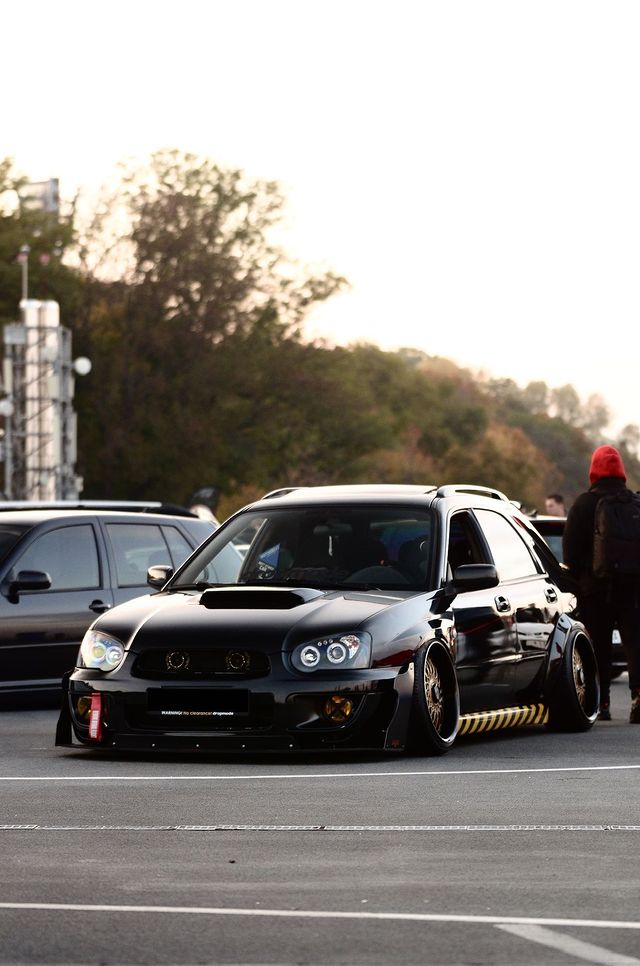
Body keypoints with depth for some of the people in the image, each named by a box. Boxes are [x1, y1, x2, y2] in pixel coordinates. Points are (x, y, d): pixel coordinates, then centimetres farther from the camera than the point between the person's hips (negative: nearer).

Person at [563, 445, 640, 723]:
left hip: (595, 585, -1)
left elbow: (571, 548, -3)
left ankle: (601, 702, 6)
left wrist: (575, 577, 8)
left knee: (599, 645, 6)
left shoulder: (584, 504, -4)